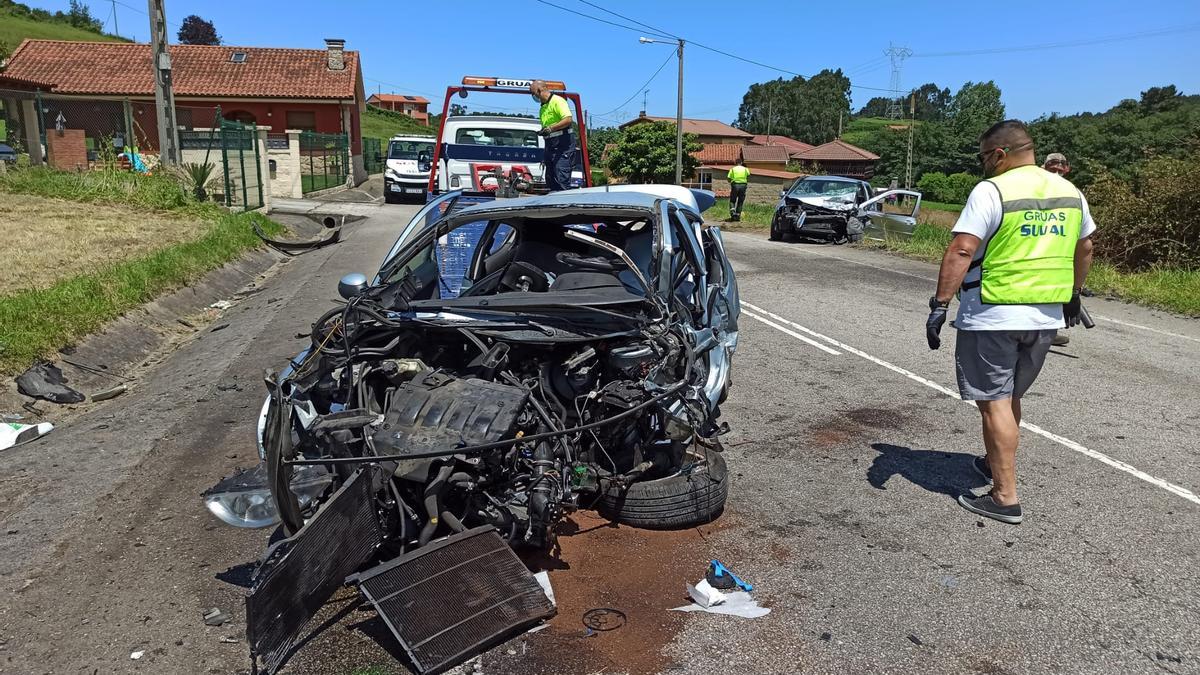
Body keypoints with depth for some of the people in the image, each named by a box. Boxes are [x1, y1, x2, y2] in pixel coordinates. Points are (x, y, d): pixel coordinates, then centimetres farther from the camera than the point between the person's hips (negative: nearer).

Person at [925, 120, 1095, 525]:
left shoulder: (991, 191, -12)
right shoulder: (1069, 191, 11)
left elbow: (961, 251, -20)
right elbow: (1085, 249, 21)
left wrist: (940, 304, -19)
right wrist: (1072, 295, 33)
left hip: (992, 316, -7)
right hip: (1046, 316, 7)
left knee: (994, 401, -1)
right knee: (1009, 396, 22)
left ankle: (1005, 498, 1)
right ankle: (996, 464, 39)